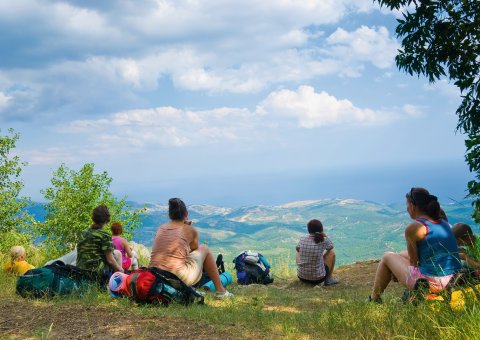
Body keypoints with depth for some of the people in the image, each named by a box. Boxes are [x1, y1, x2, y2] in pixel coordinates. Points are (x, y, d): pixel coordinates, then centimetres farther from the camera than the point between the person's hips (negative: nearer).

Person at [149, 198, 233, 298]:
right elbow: (194, 249, 19)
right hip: (178, 280, -5)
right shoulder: (190, 230, 2)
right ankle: (220, 291, 22)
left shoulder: (161, 228, 13)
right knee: (204, 248, 20)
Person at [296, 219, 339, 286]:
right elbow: (331, 246, 12)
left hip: (301, 277, 3)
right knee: (331, 253, 18)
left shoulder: (302, 239, -6)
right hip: (318, 278, -3)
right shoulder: (323, 241, -13)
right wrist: (324, 234, 0)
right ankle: (329, 279, 22)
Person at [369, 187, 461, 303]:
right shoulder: (444, 223, 9)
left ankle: (373, 299, 29)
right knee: (401, 255, 28)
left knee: (387, 257, 17)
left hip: (432, 284, -7)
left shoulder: (413, 228, -14)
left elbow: (413, 261, -6)